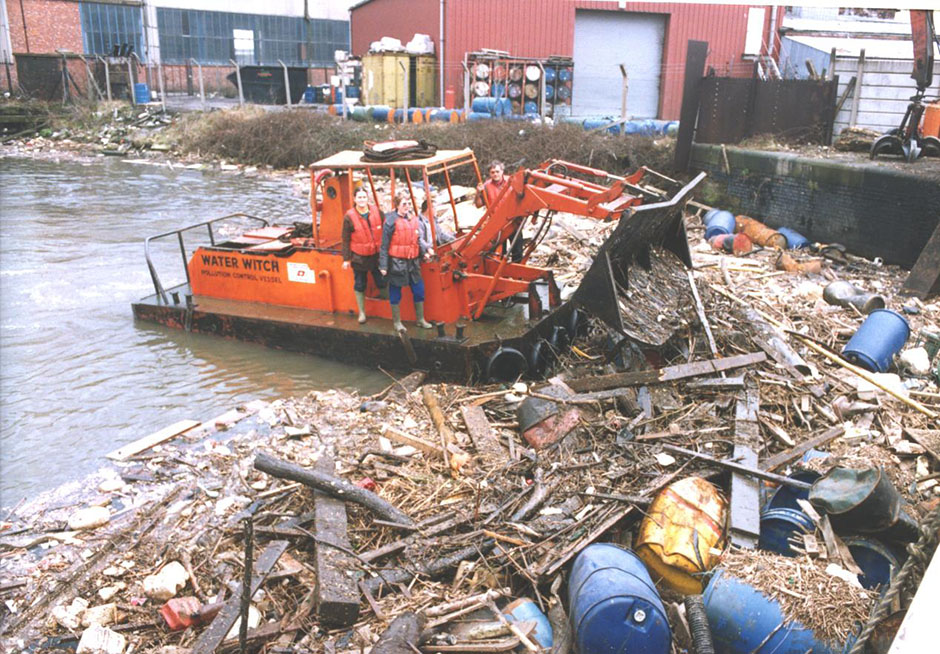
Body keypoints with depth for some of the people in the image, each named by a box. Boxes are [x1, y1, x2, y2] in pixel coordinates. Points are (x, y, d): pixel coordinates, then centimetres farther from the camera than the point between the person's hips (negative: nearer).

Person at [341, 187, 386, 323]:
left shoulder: (376, 211, -3)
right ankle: (361, 312, 25)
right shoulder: (349, 217, -9)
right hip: (359, 257, -1)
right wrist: (346, 259, -5)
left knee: (382, 283, 1)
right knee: (359, 285, 9)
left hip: (377, 255, 1)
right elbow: (346, 240, -4)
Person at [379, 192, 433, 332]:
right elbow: (384, 245, -8)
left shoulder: (415, 219, 6)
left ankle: (421, 319, 25)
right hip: (396, 262, -5)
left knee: (419, 290, 9)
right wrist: (383, 265, -10)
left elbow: (420, 238, 12)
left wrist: (425, 250, -7)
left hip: (413, 262, 5)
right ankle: (396, 321, 20)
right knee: (395, 292, 6)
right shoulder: (391, 221, -10)